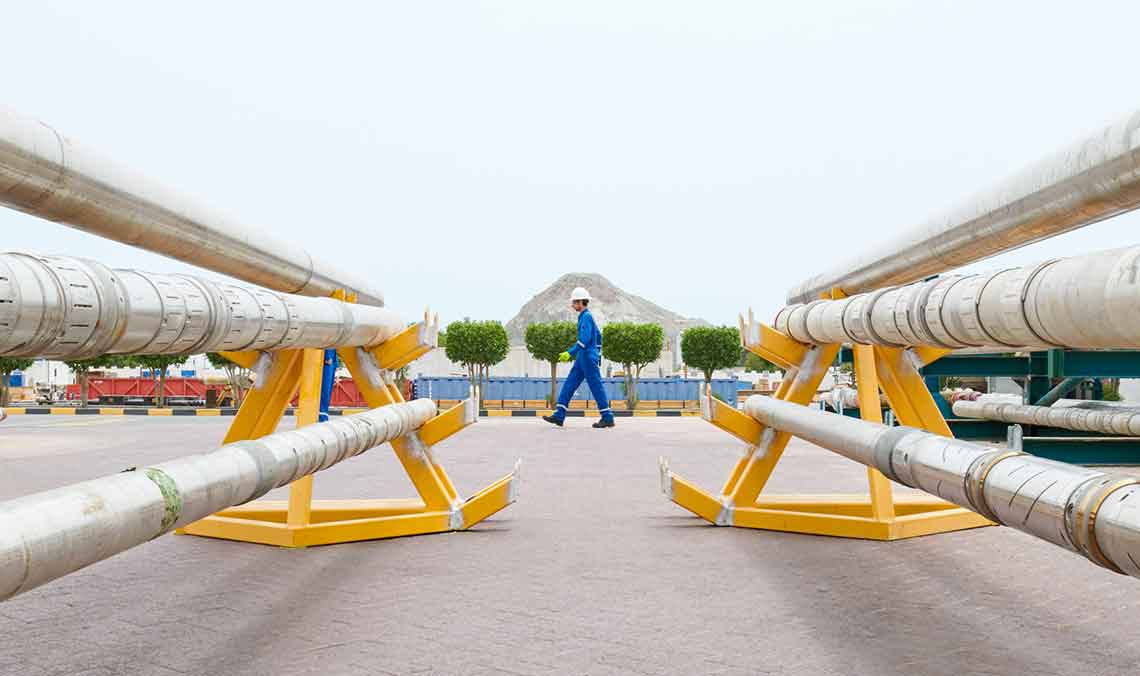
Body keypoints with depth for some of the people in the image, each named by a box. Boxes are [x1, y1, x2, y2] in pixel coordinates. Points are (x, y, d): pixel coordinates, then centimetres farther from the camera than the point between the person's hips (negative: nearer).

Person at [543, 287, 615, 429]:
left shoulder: (586, 317, -14)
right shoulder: (587, 316, 16)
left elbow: (584, 339, -23)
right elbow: (598, 335, 22)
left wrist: (570, 353, -23)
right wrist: (597, 353, 25)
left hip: (588, 358, -10)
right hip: (583, 359, 10)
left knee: (596, 387, -4)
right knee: (569, 385, 6)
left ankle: (608, 418, 2)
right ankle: (559, 416, 5)